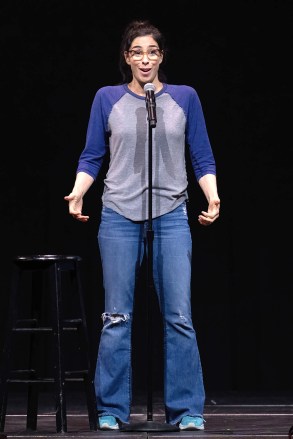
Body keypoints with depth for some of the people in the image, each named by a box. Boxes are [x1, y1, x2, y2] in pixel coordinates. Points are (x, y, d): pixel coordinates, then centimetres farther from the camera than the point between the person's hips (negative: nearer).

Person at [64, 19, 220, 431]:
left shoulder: (185, 98, 6)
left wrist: (213, 198, -9)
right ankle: (112, 410, 9)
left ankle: (187, 410, 4)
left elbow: (203, 158, 7)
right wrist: (77, 194, -10)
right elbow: (91, 157, 7)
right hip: (120, 216, 0)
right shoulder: (107, 99, 5)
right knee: (117, 317, 1)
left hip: (171, 216, 0)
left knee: (179, 316, -4)